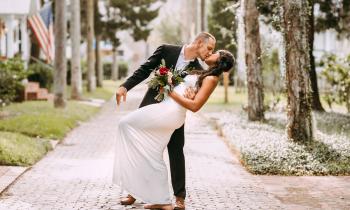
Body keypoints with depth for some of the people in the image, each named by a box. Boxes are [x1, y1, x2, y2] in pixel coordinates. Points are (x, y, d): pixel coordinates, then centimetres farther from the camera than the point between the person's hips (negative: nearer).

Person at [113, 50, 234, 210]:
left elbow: (194, 106, -19)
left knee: (126, 124, 1)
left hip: (168, 112, -9)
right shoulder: (205, 75, 17)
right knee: (154, 156, 9)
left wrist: (171, 92, -14)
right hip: (171, 116, 9)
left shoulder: (211, 79, -11)